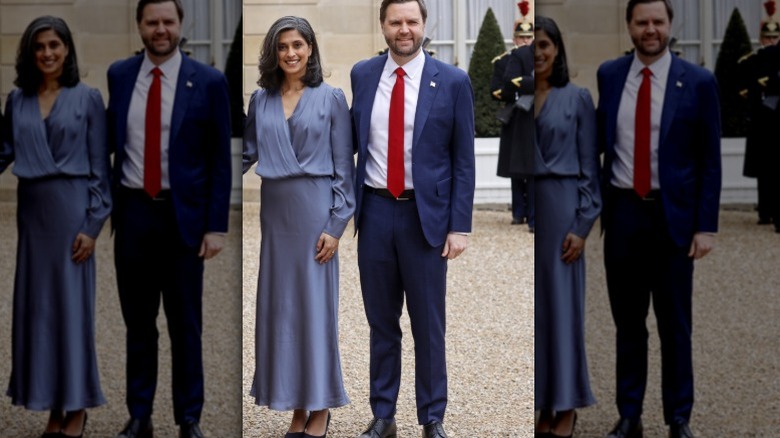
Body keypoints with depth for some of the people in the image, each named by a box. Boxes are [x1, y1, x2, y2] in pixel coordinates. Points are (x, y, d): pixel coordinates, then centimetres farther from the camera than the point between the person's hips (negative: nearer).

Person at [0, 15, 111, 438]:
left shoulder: (87, 98, -2)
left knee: (72, 303, 0)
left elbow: (99, 166, -4)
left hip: (71, 209, -4)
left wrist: (92, 224, -10)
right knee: (37, 304, 6)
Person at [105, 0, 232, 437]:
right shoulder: (118, 75, 4)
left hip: (183, 214, -2)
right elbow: (109, 141, 8)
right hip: (132, 212, 2)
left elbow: (221, 159, -3)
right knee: (138, 321, 11)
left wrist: (217, 225, -7)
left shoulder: (208, 81, -4)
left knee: (185, 324, 7)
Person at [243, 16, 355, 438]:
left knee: (316, 303, 0)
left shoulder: (331, 98, -2)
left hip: (315, 209, -4)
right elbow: (247, 152, 14)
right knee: (279, 304, 6)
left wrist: (336, 225, -10)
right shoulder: (261, 100, 9)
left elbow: (344, 166, -3)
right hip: (275, 209, 4)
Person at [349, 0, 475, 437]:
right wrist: (348, 203, 4)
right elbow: (355, 140, 11)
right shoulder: (362, 74, 5)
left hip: (426, 214, -2)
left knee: (428, 324, 6)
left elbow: (464, 159, -2)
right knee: (381, 321, 12)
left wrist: (460, 226, -7)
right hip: (375, 210, 3)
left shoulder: (452, 81, -4)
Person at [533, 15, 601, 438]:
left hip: (560, 208, -2)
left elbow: (588, 166, -1)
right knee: (529, 305, 5)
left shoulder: (577, 98, 1)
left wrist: (582, 225, -9)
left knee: (562, 304, 2)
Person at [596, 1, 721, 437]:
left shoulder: (698, 81, -5)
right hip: (622, 211, 2)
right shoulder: (609, 74, 4)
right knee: (628, 321, 11)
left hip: (673, 214, -2)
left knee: (675, 324, 7)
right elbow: (600, 140, 10)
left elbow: (710, 160, -3)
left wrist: (707, 226, -8)